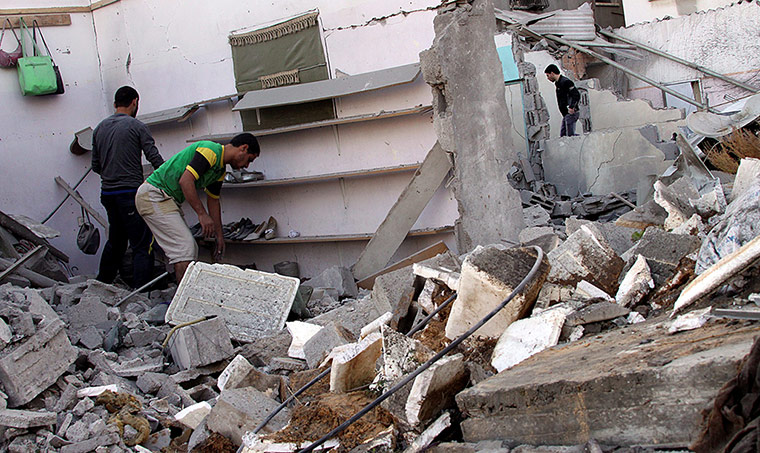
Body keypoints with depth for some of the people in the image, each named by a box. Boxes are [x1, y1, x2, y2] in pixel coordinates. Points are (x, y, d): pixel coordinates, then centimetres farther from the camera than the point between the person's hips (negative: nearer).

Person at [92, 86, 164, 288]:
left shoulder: (99, 129, 12)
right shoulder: (136, 126, -6)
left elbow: (95, 166, 17)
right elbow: (155, 158, -10)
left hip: (107, 193, 7)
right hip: (131, 192, -7)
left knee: (115, 241, 22)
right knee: (142, 245, -5)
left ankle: (102, 286, 30)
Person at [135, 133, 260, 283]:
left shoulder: (221, 170, 13)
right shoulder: (211, 150, -18)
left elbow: (213, 200, 21)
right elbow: (185, 181, -26)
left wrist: (219, 235, 21)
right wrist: (202, 214, -25)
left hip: (169, 200, 10)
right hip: (153, 195, -10)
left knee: (190, 249, 9)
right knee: (185, 247, -15)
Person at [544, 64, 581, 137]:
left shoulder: (565, 82, -14)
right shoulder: (558, 83, 17)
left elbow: (576, 95, -22)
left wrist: (571, 107, -28)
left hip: (571, 113, -10)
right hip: (566, 114, 10)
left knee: (570, 135, -13)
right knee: (562, 135, 9)